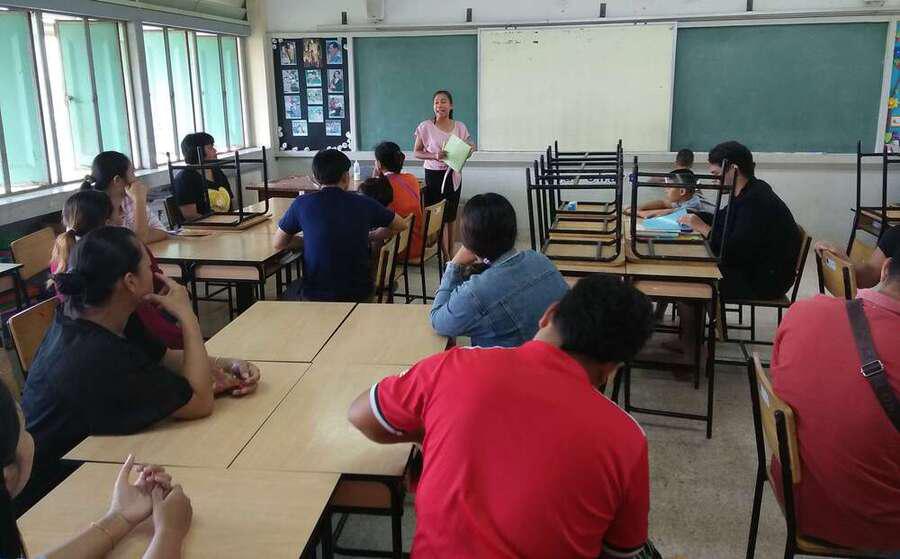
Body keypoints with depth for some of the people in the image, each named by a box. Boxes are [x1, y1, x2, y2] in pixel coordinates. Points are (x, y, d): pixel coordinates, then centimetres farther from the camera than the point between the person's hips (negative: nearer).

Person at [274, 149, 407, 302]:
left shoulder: (301, 204, -7)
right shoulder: (364, 203, -6)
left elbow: (278, 243, 5)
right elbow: (400, 225, 10)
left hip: (316, 295, 0)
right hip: (358, 293, 1)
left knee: (290, 291, 33)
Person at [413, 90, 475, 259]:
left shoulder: (460, 127, 2)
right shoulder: (425, 127, -7)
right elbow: (416, 152, -4)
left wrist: (470, 149, -12)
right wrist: (434, 156, -21)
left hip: (453, 175, 3)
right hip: (433, 175, -3)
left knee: (451, 217, 11)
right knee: (438, 216, -3)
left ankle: (449, 254, 23)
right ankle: (446, 256, 7)